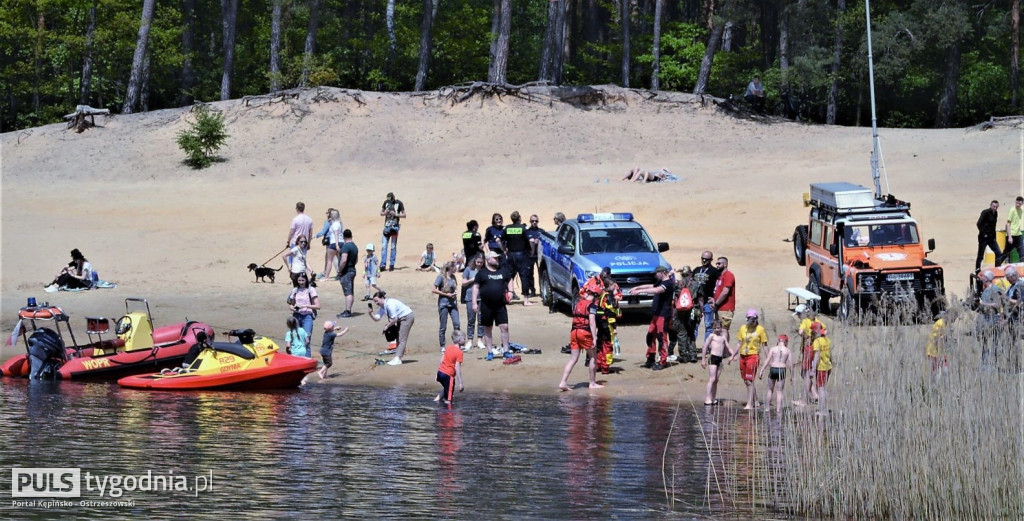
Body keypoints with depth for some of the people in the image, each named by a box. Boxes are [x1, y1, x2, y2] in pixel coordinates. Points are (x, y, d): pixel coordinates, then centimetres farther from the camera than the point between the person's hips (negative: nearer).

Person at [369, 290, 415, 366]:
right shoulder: (382, 307, 1)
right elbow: (376, 318, -4)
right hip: (400, 319, 11)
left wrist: (387, 326, -14)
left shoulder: (389, 304, -28)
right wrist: (371, 312, -19)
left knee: (402, 339, -13)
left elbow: (394, 319, -27)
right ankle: (397, 358, 14)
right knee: (398, 338, 12)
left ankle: (397, 359, -17)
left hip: (407, 317, -11)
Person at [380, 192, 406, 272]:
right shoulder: (386, 202, 8)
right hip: (386, 226, 3)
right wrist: (385, 213, -6)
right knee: (383, 246, -3)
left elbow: (404, 215, -2)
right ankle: (383, 265, -3)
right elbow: (381, 213, 16)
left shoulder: (399, 203, -3)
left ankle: (392, 265, 5)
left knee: (393, 247, 1)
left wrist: (395, 214, -16)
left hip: (394, 227, -3)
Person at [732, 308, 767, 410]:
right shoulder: (743, 328, 8)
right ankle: (755, 401, 25)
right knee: (746, 381, 10)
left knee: (749, 381, -11)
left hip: (753, 356, -5)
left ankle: (749, 404, -10)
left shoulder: (760, 329, -3)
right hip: (743, 356, 5)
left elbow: (764, 345, -1)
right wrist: (733, 356, 14)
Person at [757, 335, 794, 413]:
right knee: (779, 392, 5)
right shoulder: (788, 351, 2)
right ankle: (778, 409, 0)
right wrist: (791, 376, 4)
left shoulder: (773, 349, 1)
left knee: (770, 390, 15)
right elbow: (790, 364, -2)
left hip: (773, 369, 0)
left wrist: (761, 371, -6)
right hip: (782, 370, 0)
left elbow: (767, 360, -5)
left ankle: (767, 408, 16)